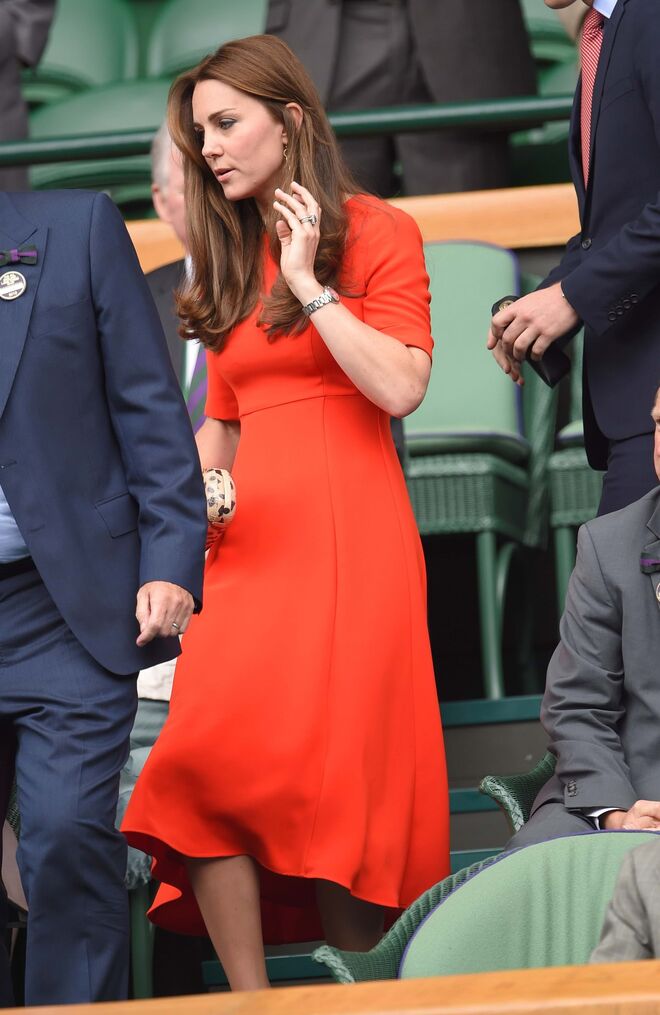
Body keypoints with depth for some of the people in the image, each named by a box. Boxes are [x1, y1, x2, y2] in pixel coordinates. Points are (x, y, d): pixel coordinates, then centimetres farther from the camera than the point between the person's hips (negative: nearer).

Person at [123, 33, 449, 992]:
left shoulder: (378, 233, 3)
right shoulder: (232, 259, 21)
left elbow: (400, 386, -10)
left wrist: (309, 282, -8)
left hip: (347, 532, -5)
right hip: (248, 539, 5)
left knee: (324, 769, -13)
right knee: (205, 763, -14)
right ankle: (252, 1000, -11)